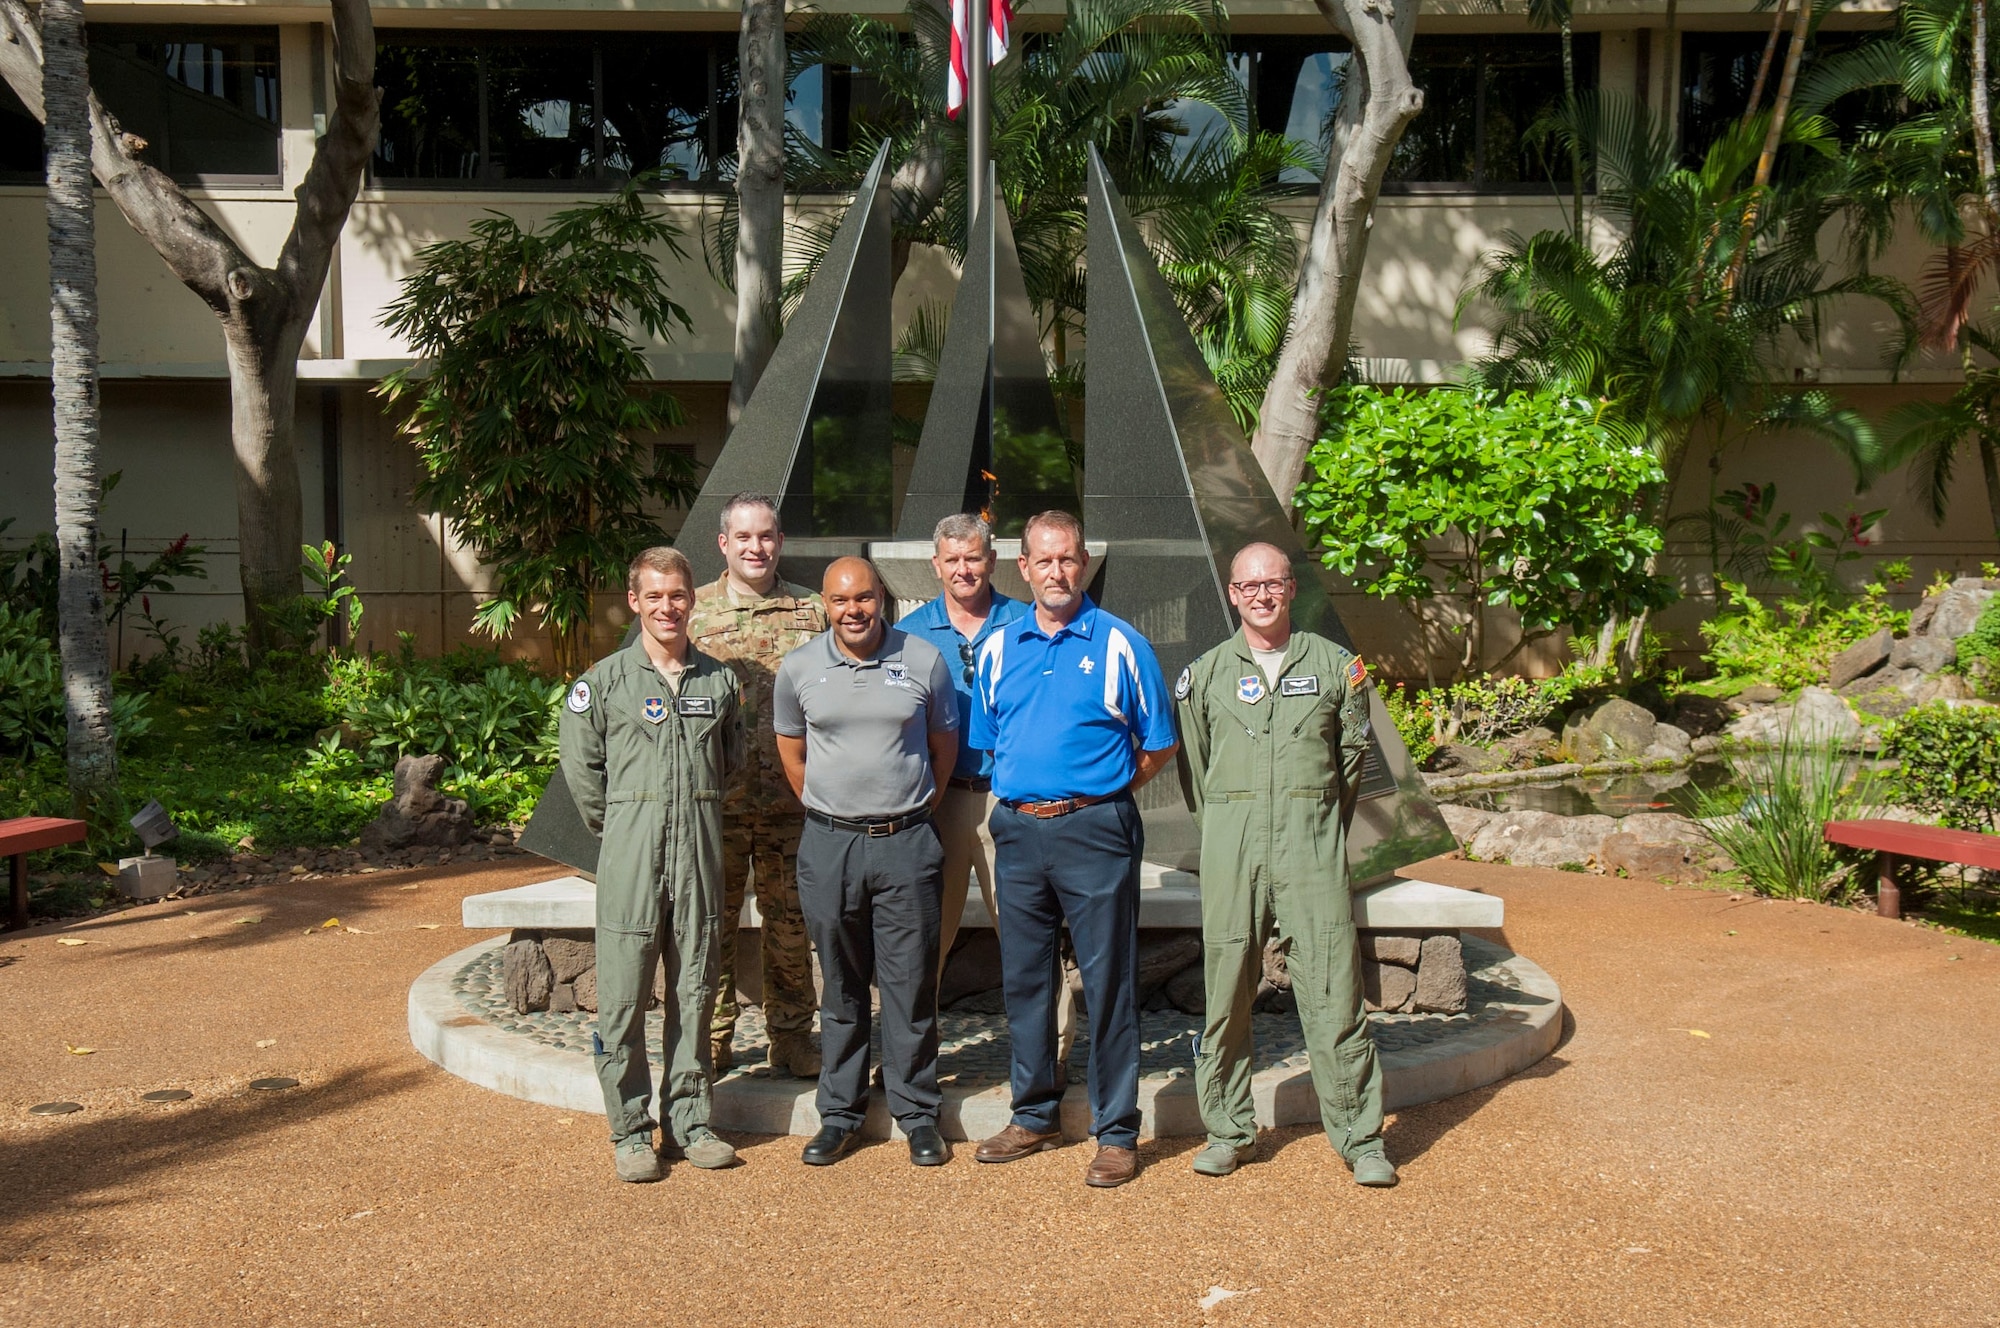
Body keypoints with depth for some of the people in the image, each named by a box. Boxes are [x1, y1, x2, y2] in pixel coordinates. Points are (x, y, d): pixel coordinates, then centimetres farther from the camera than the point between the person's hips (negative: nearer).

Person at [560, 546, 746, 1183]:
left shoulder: (718, 679, 8)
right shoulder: (605, 679, 0)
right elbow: (580, 765, 5)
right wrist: (619, 825, 6)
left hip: (701, 850, 3)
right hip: (631, 851, -2)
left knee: (694, 990, 9)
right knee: (624, 994, 0)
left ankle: (691, 1118, 21)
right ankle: (630, 1130, 12)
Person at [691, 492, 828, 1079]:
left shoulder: (811, 610, 5)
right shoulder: (693, 609, 3)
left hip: (791, 798, 1)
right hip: (715, 800, 0)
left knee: (790, 920, 9)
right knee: (712, 920, 8)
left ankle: (791, 1036, 22)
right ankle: (711, 1037, 22)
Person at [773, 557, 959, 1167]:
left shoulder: (925, 661, -1)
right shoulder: (799, 669, 2)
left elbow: (944, 744, 11)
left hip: (906, 844, -1)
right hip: (828, 844, 1)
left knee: (911, 984, 4)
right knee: (840, 987, 11)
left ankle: (917, 1113, 18)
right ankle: (839, 1114, 22)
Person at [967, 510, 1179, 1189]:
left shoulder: (1120, 644, -2)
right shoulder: (997, 647, 10)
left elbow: (1159, 747, 3)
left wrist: (1100, 796, 2)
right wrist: (1021, 794, 9)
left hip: (1095, 832, -4)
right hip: (1018, 832, 4)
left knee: (1108, 981, 0)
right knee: (1024, 979, 12)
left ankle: (1117, 1132, 12)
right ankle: (1035, 1115, 28)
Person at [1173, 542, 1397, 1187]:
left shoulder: (1335, 665, 8)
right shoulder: (1205, 674, 10)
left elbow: (1351, 755, 14)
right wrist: (1225, 830, 10)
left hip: (1312, 842, -1)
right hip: (1231, 843, 1)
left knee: (1334, 994, -3)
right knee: (1227, 993, 5)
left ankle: (1360, 1139, 8)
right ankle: (1228, 1132, 18)